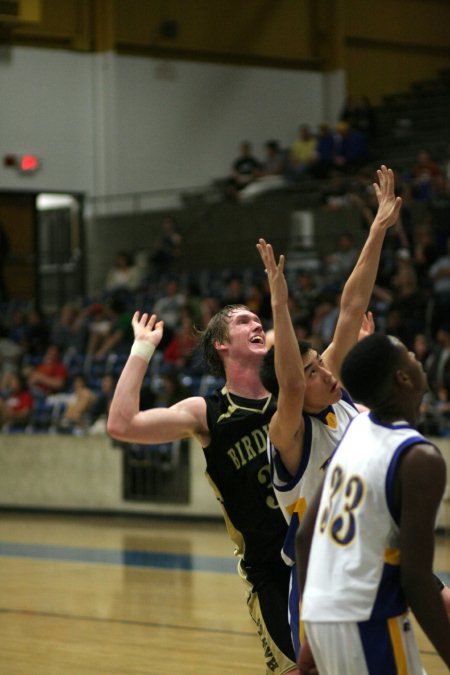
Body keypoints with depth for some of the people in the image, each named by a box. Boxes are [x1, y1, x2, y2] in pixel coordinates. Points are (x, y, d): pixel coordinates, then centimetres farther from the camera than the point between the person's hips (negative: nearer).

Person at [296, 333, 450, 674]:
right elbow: (415, 579, -18)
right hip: (367, 622, -8)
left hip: (321, 614, 8)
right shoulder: (420, 459, -16)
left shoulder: (356, 429, 7)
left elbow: (305, 536, 12)